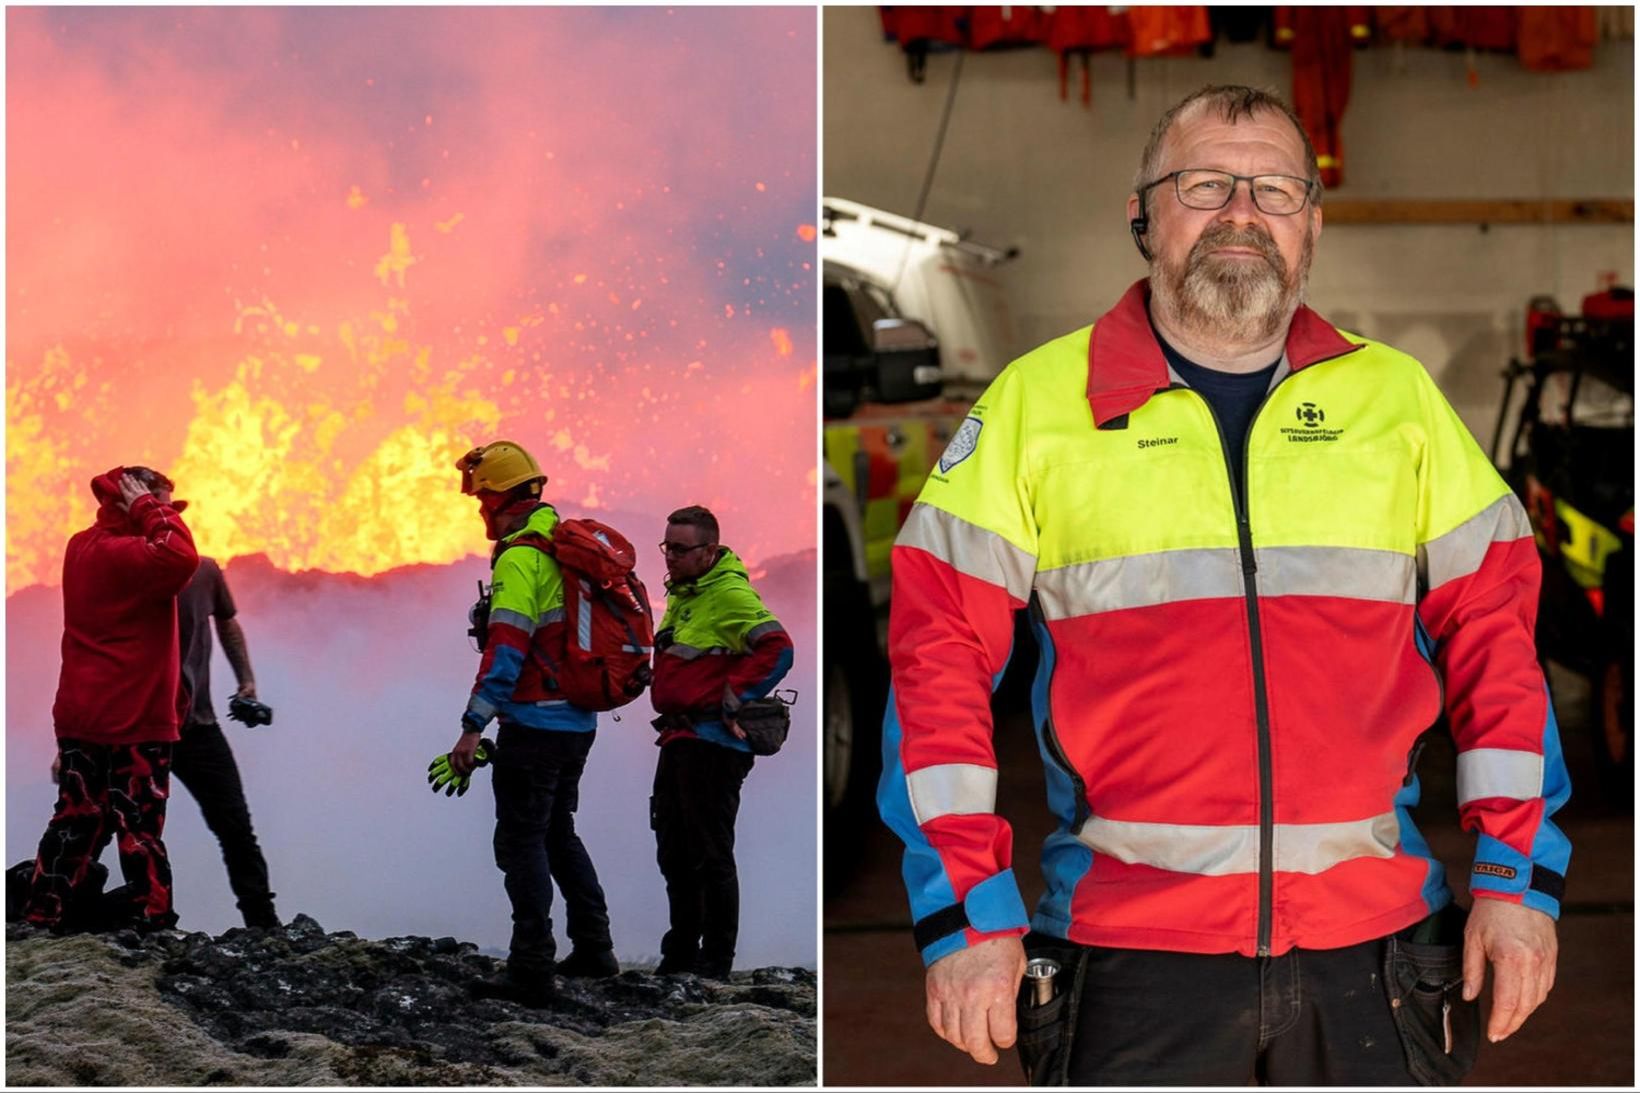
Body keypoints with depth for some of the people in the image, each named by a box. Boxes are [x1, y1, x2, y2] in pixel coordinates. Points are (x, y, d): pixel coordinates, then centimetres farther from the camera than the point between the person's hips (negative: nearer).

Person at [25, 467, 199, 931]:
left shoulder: (84, 546, 11)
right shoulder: (124, 556, -18)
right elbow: (183, 560, -35)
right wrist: (149, 509, -23)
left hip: (80, 718, 9)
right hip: (132, 721, -9)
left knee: (75, 821, 14)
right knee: (140, 827, -1)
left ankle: (40, 918, 16)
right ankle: (151, 923, 4)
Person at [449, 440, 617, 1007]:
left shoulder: (520, 558, -16)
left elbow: (506, 650, -23)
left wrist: (473, 727, -23)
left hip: (535, 724, -9)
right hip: (579, 721, 9)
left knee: (522, 841, -2)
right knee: (558, 832, 21)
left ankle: (532, 971, -1)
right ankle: (593, 946, 26)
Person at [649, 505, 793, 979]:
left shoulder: (730, 594, -14)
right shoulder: (682, 593, 16)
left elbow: (777, 650, -26)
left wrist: (733, 699, -20)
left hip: (711, 744, -10)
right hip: (678, 741, 10)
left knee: (711, 856, -3)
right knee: (674, 854, 17)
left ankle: (716, 963, 5)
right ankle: (679, 954, 28)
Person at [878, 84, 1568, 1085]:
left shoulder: (1398, 397, 10)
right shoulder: (1037, 402, 4)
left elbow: (1497, 627, 12)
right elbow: (938, 651, 2)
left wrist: (1519, 875, 4)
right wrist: (967, 916, -4)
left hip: (1373, 952, 2)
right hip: (1129, 956, -2)